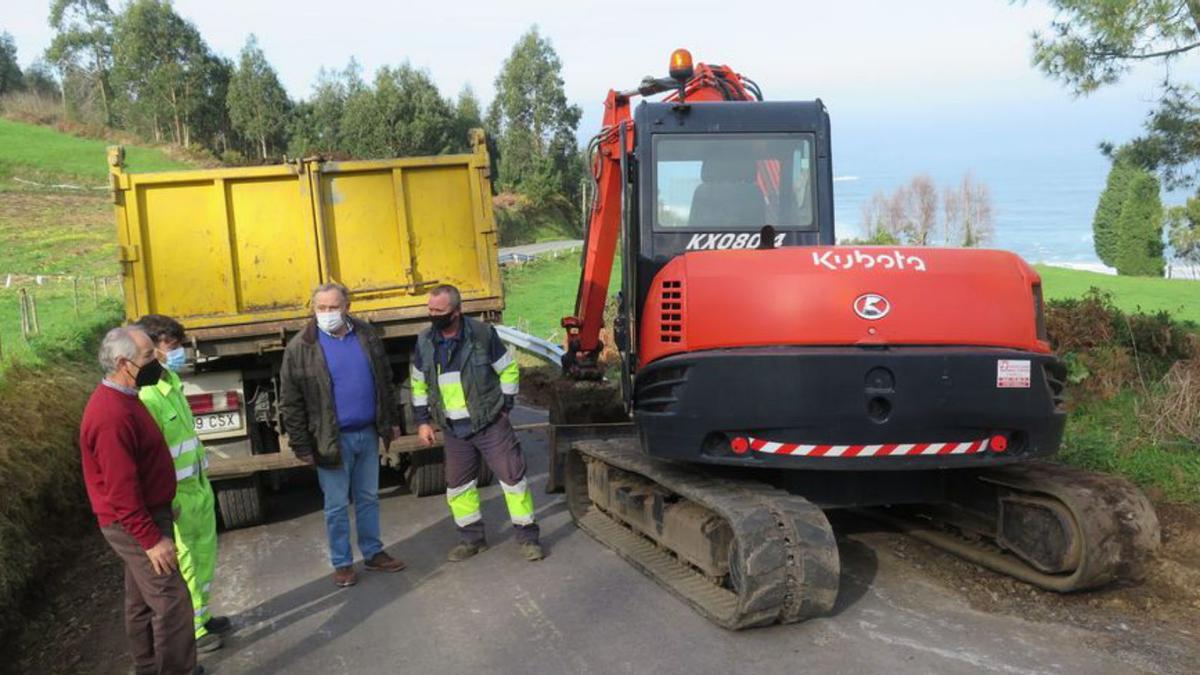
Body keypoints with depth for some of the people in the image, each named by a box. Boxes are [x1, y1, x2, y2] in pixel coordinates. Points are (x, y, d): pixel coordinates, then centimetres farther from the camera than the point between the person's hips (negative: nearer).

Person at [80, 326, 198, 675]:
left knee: (142, 601, 19)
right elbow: (121, 488, -26)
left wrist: (153, 527, 22)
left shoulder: (122, 399, 7)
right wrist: (151, 538, -23)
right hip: (135, 524, -10)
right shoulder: (111, 414, -26)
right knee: (172, 603, -3)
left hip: (142, 517, 10)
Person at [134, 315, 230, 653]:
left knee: (205, 552, 20)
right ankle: (192, 632, 20)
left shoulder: (171, 380, 5)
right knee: (183, 564, 5)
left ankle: (201, 616, 37)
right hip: (176, 495, -9)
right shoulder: (144, 395, -24)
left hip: (199, 484, 9)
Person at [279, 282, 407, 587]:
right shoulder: (300, 348, -10)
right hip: (332, 440, -4)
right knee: (337, 505, 7)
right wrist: (302, 446, -8)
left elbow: (384, 381, 13)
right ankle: (342, 563, 21)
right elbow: (290, 403, -7)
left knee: (369, 498, 16)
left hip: (367, 434, 4)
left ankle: (373, 553, 30)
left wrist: (390, 420, 13)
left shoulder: (366, 335, 2)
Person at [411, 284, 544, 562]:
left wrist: (505, 406, -3)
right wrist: (422, 420, 8)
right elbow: (419, 384, 12)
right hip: (453, 428, 4)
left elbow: (509, 369, -1)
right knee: (457, 484, 10)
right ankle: (472, 538, 26)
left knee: (512, 475, -3)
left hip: (490, 422, -4)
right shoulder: (425, 341, 1)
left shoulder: (483, 333, -10)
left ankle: (527, 536, 9)